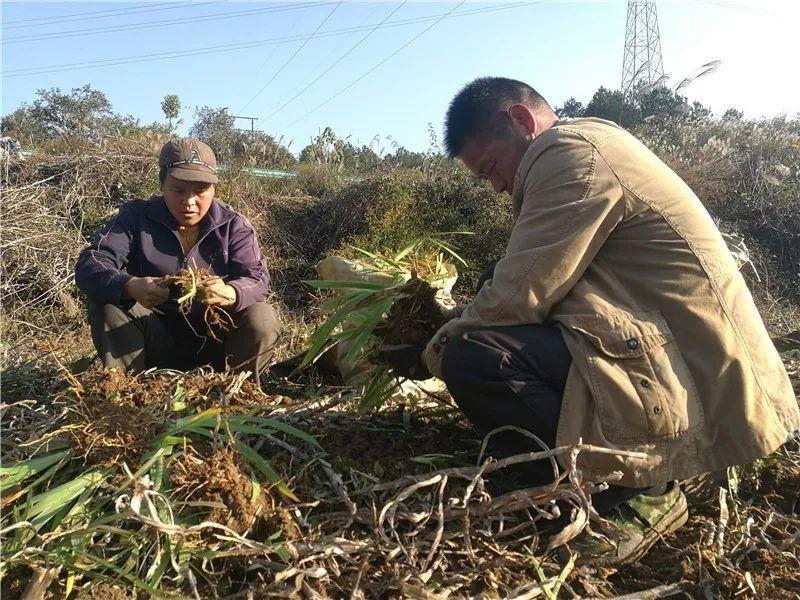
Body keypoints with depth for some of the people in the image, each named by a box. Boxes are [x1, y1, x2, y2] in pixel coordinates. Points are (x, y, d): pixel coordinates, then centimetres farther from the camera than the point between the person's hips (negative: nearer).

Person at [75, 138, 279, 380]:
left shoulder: (233, 225, -4)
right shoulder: (137, 217, -4)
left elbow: (257, 278, -18)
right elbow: (89, 265, -16)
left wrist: (229, 293, -43)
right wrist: (131, 287, -40)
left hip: (214, 341, 0)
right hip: (155, 339, 1)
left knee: (262, 320, -27)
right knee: (107, 304, -23)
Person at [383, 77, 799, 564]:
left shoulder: (572, 152, -14)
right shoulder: (593, 144, 19)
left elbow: (517, 297, -19)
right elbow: (546, 288, 16)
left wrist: (431, 356, -3)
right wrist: (455, 329, 12)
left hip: (693, 377, -11)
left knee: (471, 359, -22)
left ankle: (636, 491, -8)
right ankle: (642, 474, 11)